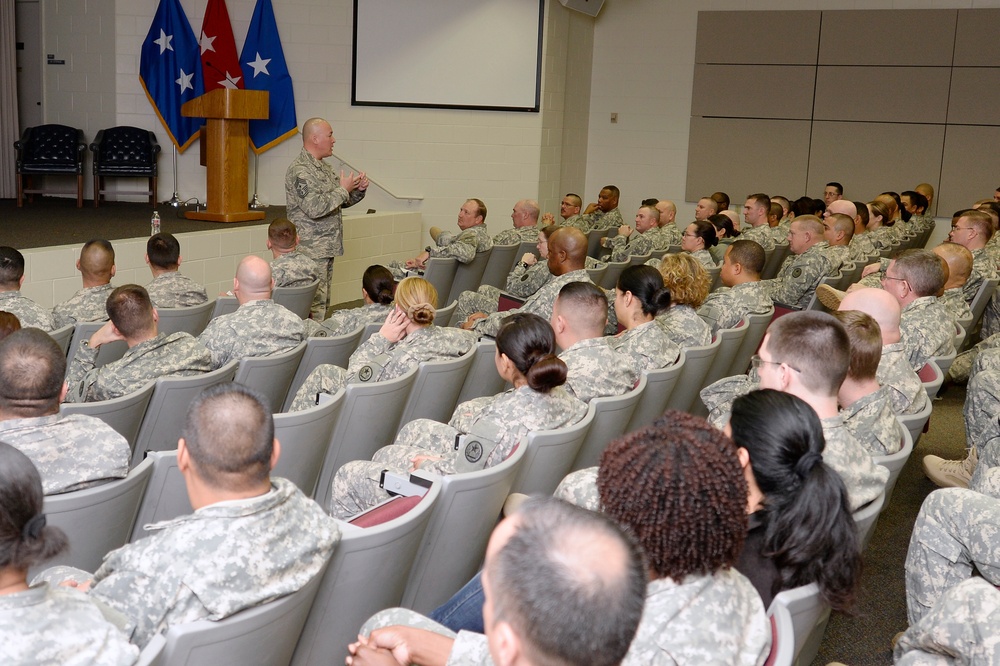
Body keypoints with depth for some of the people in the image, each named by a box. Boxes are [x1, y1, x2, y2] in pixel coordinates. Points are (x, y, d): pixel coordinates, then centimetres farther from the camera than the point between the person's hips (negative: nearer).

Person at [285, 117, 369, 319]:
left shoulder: (324, 167, 16)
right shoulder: (300, 170, -14)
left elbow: (341, 202, 24)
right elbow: (315, 208, -25)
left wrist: (358, 189, 5)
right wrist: (343, 189, -14)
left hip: (326, 249, 10)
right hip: (311, 251, -10)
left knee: (324, 303, 12)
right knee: (314, 306, -10)